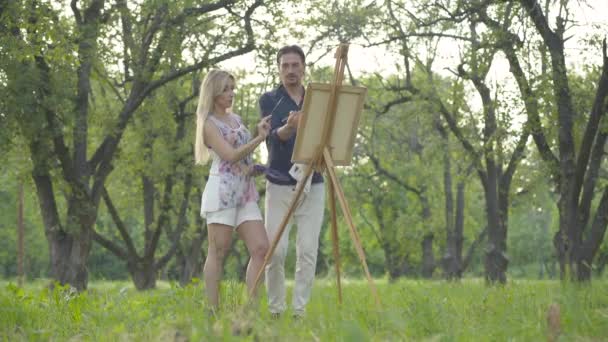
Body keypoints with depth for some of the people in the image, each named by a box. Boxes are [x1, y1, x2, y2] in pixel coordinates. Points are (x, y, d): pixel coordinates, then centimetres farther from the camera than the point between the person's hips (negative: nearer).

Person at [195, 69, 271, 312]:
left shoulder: (235, 118, 19)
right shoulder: (209, 124, -3)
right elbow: (230, 155, -14)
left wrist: (250, 165, 3)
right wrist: (260, 138, -23)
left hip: (246, 191, 7)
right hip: (223, 189, -7)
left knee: (261, 247, -5)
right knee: (218, 252, -5)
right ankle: (213, 310, -2)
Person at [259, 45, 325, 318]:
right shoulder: (269, 100, 0)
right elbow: (272, 140, -15)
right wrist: (289, 127, -38)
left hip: (312, 187, 2)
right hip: (279, 187, -2)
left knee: (307, 251, -4)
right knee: (275, 251, -6)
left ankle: (300, 311, 1)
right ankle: (275, 310, 8)